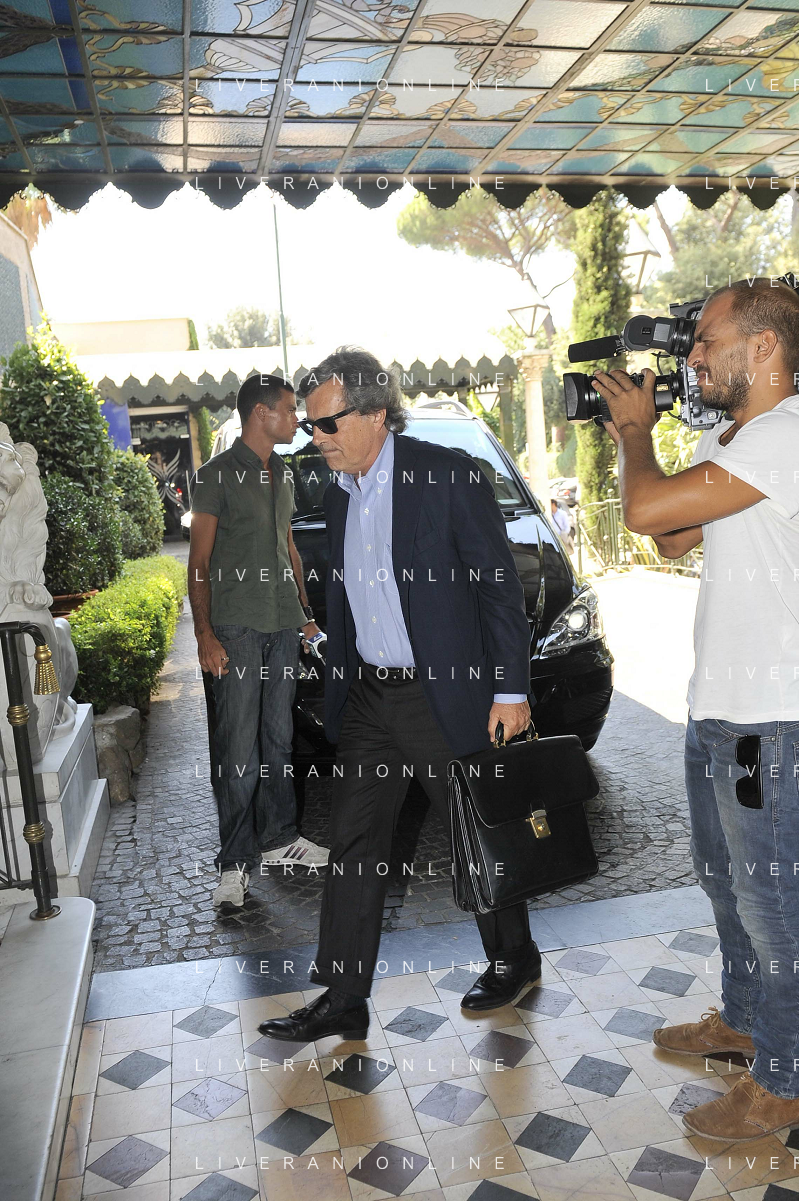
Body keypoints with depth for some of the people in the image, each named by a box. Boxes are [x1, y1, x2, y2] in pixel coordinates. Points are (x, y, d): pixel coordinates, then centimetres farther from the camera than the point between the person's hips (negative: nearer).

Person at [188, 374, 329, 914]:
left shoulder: (283, 473, 17)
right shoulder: (218, 475, -5)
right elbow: (200, 560, -8)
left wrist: (306, 611, 20)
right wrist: (204, 634, -15)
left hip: (284, 625, 7)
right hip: (236, 628, -6)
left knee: (278, 738, 13)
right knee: (238, 748, -4)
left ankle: (279, 837, 25)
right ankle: (236, 860, 5)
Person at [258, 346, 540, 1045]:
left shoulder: (448, 476, -12)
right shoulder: (339, 494, 10)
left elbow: (500, 585, -11)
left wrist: (511, 691, -13)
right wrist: (340, 690, 15)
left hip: (446, 695, -6)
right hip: (367, 699, 6)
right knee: (353, 845, 9)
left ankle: (514, 958, 35)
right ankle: (343, 1000, 22)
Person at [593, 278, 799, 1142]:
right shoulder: (724, 440, 12)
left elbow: (645, 509, -28)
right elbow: (673, 540, 15)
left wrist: (636, 429, -7)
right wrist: (630, 434, 7)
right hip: (718, 705, 10)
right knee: (724, 877, 23)